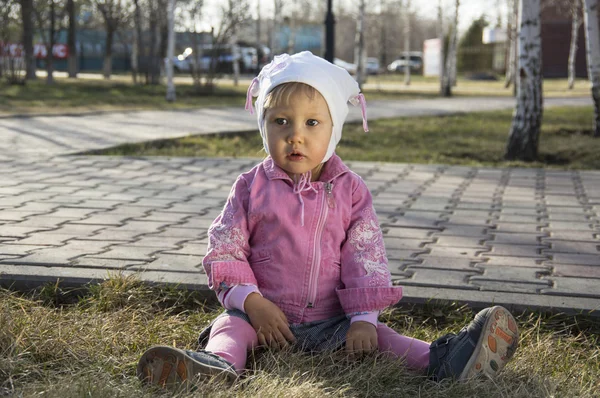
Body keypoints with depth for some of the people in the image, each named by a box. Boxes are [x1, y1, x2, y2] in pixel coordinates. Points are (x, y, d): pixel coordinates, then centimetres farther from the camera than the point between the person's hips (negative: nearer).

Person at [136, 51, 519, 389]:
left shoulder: (350, 190, 3)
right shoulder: (252, 188, 2)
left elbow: (366, 257, -2)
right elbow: (224, 251, 1)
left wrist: (363, 318, -15)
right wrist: (252, 301, -14)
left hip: (332, 322, 1)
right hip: (265, 316, -1)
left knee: (376, 336, -19)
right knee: (230, 326, -27)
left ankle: (441, 362, -36)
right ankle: (217, 365, -55)